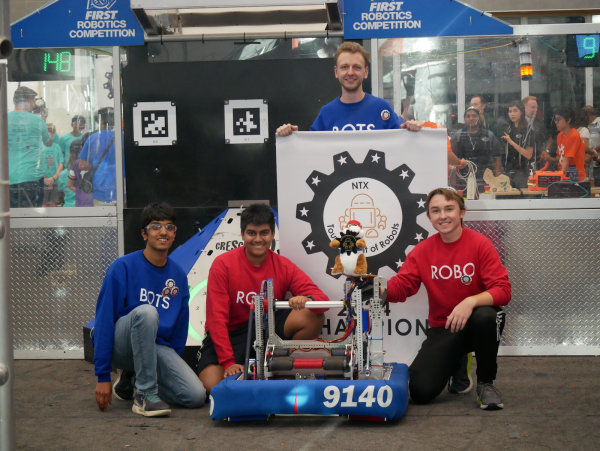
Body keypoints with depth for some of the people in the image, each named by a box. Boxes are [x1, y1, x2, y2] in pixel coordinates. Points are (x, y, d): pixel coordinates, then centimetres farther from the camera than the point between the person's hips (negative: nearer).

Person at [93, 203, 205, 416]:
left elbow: (180, 326, 15)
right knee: (146, 311, -36)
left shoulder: (178, 276, 6)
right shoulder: (123, 267, -10)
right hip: (121, 345, -5)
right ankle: (145, 394, -25)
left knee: (196, 396, -15)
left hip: (159, 347, 5)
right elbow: (104, 320, -12)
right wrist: (103, 377, -15)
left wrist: (173, 368, 11)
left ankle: (132, 379, 11)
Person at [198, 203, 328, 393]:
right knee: (212, 385, -28)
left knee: (313, 317, -21)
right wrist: (228, 362, -23)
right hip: (230, 334, -2)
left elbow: (322, 299, -11)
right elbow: (217, 317, -14)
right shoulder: (223, 264, -13)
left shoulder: (284, 266, -5)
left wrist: (307, 300, -37)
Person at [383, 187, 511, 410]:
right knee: (420, 391, -16)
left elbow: (503, 290, -17)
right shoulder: (422, 251, 1)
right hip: (442, 329, 3)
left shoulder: (480, 244, -10)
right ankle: (456, 364, 21)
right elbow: (399, 287, -7)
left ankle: (485, 383, -13)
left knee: (485, 316, -40)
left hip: (475, 324, -2)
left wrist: (471, 302, -35)